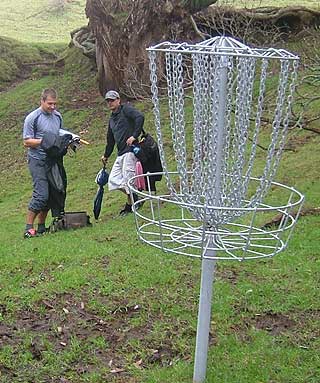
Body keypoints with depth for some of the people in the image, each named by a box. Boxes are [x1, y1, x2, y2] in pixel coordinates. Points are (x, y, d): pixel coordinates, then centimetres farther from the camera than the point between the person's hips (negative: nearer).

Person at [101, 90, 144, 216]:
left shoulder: (126, 109, -2)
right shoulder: (112, 119, 23)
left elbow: (140, 117, -20)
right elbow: (110, 139, 32)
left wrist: (134, 136, -24)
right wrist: (106, 155, 37)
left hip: (130, 150, -9)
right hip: (120, 154, 9)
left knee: (128, 178, -9)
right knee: (113, 179, 4)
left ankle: (130, 205, 5)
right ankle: (135, 198, 15)